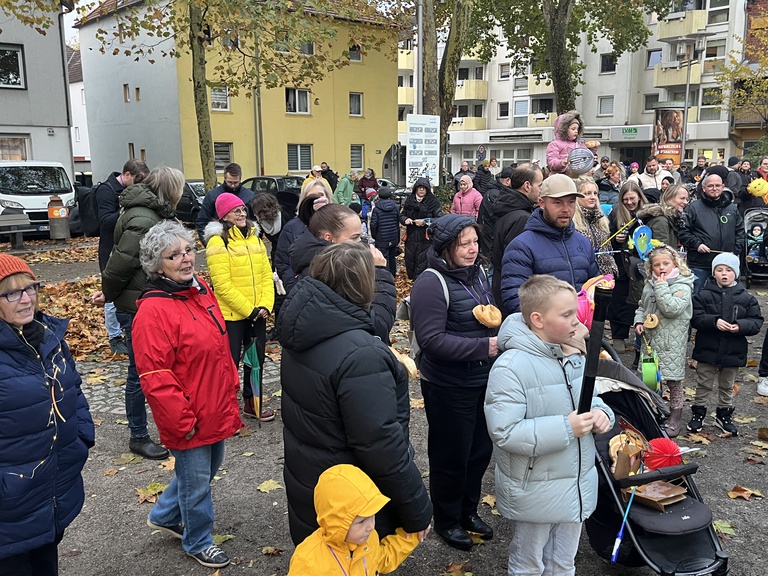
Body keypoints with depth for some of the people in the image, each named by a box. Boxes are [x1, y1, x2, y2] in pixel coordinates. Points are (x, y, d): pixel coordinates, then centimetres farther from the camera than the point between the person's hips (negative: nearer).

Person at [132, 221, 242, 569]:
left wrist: (231, 386, 16)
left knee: (207, 469, 25)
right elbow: (155, 377, -23)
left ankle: (164, 517, 49)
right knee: (196, 481, 12)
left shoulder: (200, 289, 3)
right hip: (189, 420, -8)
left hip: (216, 408, 9)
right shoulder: (153, 310, -23)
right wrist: (182, 421, -18)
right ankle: (198, 542, 37)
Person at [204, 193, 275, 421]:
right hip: (231, 314, -6)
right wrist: (248, 309, -17)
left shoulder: (255, 238, 9)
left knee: (257, 359, 17)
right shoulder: (218, 242, -12)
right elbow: (222, 284, -18)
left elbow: (266, 274, 7)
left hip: (258, 314, 7)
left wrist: (265, 305, -7)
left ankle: (252, 402, 34)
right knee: (230, 362, 5)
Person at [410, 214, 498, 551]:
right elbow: (431, 339, -26)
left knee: (480, 450, 20)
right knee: (451, 457, 9)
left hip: (482, 381, 8)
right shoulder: (431, 284, -20)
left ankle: (468, 510, 42)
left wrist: (497, 325, -1)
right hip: (448, 387, -8)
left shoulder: (478, 272, 5)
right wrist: (483, 346, -27)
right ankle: (447, 520, 32)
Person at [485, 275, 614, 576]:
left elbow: (590, 398, 14)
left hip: (577, 486, 7)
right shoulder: (511, 367, -26)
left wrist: (601, 412, -9)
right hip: (535, 492, -6)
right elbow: (504, 433, -29)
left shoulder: (574, 356, -1)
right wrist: (565, 428, -28)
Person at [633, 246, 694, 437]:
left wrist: (661, 287, -20)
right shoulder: (650, 284, 9)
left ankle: (675, 416, 17)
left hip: (671, 343, -6)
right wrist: (639, 321, 4)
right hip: (651, 339, 6)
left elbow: (672, 309, -24)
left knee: (673, 378, 2)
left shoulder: (682, 286, -10)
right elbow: (642, 306, 21)